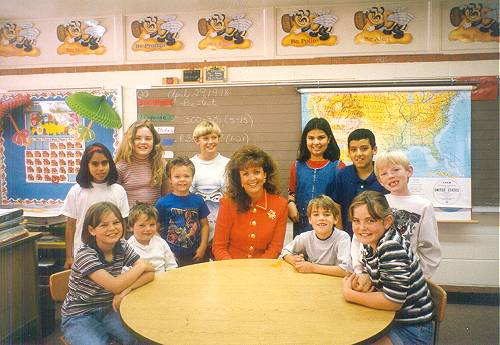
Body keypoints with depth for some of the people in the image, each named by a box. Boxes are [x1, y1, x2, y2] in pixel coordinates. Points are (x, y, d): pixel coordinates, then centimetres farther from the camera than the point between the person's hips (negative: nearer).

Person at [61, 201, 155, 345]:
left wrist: (127, 288, -24)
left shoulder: (123, 247, -3)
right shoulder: (85, 255, -20)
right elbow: (115, 286, -28)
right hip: (79, 316, -5)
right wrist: (141, 266, -16)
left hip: (108, 309, 5)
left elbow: (150, 273, -9)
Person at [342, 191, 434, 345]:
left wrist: (349, 294, -18)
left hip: (412, 331, -8)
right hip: (389, 320, 8)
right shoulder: (370, 243, 0)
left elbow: (393, 301, -28)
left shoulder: (391, 247, -27)